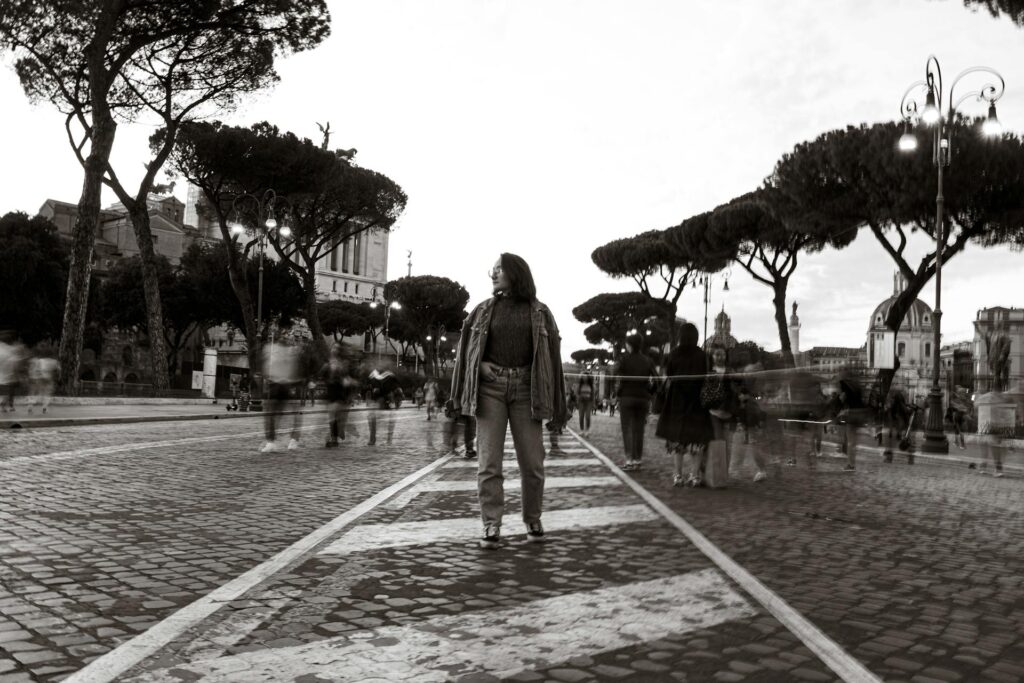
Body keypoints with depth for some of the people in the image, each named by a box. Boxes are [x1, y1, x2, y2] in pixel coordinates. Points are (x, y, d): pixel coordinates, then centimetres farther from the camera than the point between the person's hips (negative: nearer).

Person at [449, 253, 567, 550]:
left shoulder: (539, 312, 5)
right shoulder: (484, 310, 9)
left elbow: (552, 355, 4)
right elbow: (466, 347, 16)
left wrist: (553, 405, -1)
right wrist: (480, 366, -5)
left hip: (525, 389, -1)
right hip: (490, 388, 1)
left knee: (532, 461, 1)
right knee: (489, 461, -4)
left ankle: (533, 521, 19)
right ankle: (491, 526, 3)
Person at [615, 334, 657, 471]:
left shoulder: (624, 359, -5)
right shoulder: (648, 361, 5)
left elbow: (618, 379, -10)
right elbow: (654, 379, 0)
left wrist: (617, 393, 4)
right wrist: (648, 394, 10)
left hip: (627, 397, -3)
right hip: (643, 398, 3)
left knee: (627, 429, 0)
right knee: (639, 429, 8)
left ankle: (629, 459, -10)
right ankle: (637, 460, 9)